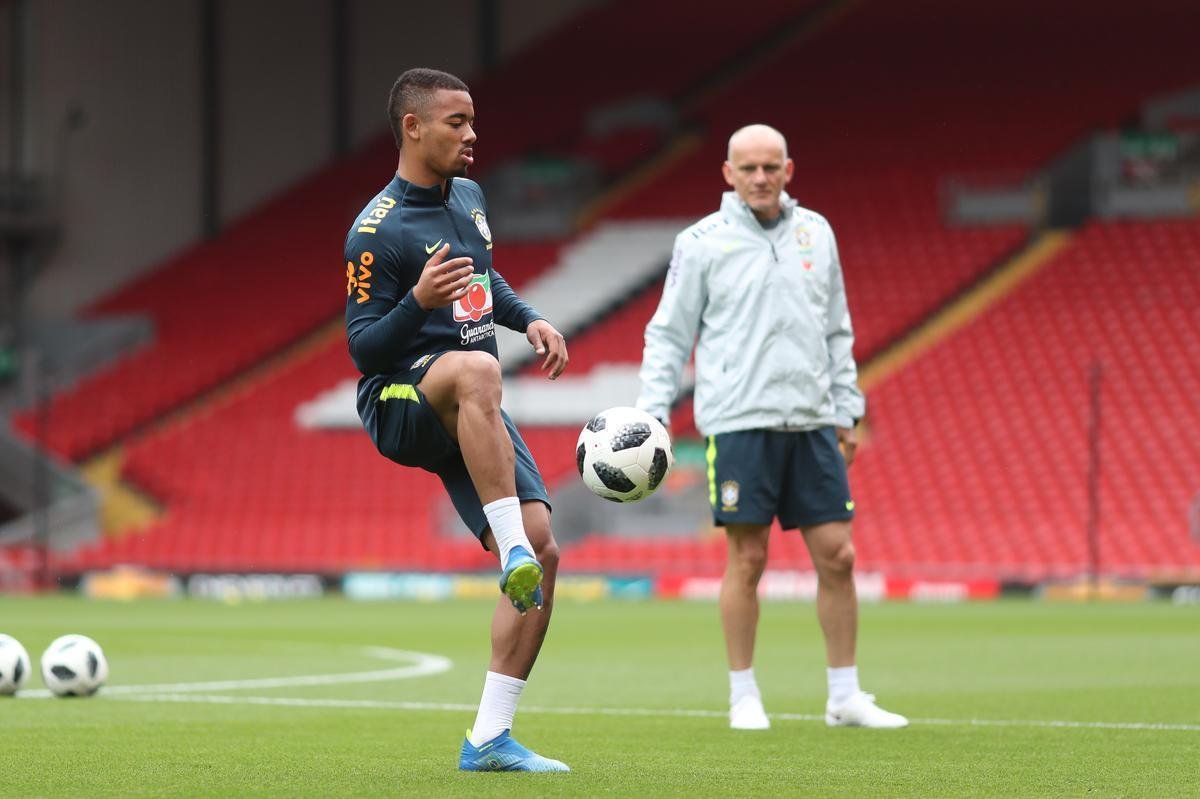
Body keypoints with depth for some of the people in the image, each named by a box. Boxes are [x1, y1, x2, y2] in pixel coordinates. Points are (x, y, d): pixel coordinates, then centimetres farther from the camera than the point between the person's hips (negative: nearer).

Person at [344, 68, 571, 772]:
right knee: (476, 367, -42)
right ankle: (511, 548, -45)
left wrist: (530, 319, 13)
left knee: (541, 551, -7)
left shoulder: (468, 197, 13)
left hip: (471, 422, 8)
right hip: (400, 403, -8)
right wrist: (419, 302, -30)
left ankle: (490, 738, 0)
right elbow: (363, 346, -12)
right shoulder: (377, 231, -11)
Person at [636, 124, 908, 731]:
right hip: (739, 422, -4)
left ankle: (845, 697, 10)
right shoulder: (702, 243, 0)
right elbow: (669, 335, 3)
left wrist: (848, 410, 15)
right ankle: (743, 697, 8)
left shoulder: (815, 233, 12)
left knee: (837, 555, 1)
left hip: (812, 421, 4)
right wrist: (651, 414, -6)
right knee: (747, 559, -3)